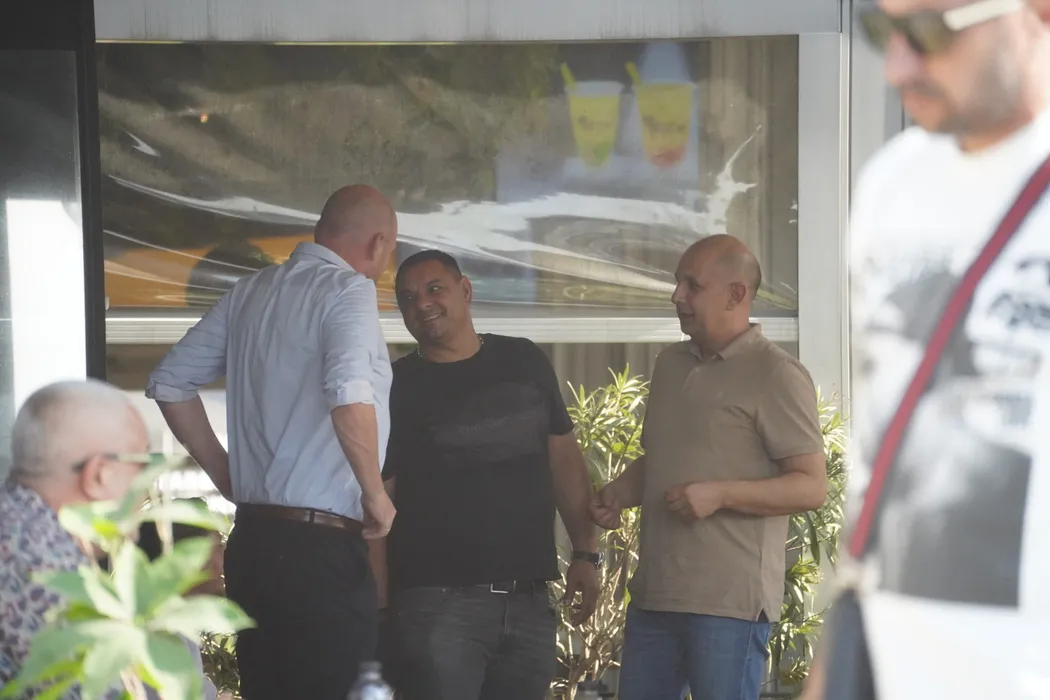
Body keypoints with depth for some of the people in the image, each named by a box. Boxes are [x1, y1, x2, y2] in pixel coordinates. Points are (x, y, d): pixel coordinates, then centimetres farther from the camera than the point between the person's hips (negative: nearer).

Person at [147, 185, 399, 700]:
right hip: (320, 548, -7)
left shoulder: (250, 292, 14)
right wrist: (375, 495, -13)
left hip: (252, 538, 8)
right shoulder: (348, 289, -8)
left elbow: (170, 383, 17)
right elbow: (349, 394, -26)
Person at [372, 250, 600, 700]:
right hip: (439, 601, -4)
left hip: (529, 601, 4)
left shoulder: (525, 363, 11)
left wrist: (585, 552, 8)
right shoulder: (398, 387, 1)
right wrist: (378, 603, -9)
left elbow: (564, 459, 16)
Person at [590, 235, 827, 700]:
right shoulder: (670, 365, 17)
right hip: (654, 593, 8)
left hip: (729, 602, -8)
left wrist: (720, 494, -22)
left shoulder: (776, 375, -7)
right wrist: (620, 493, 7)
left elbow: (812, 487, -11)